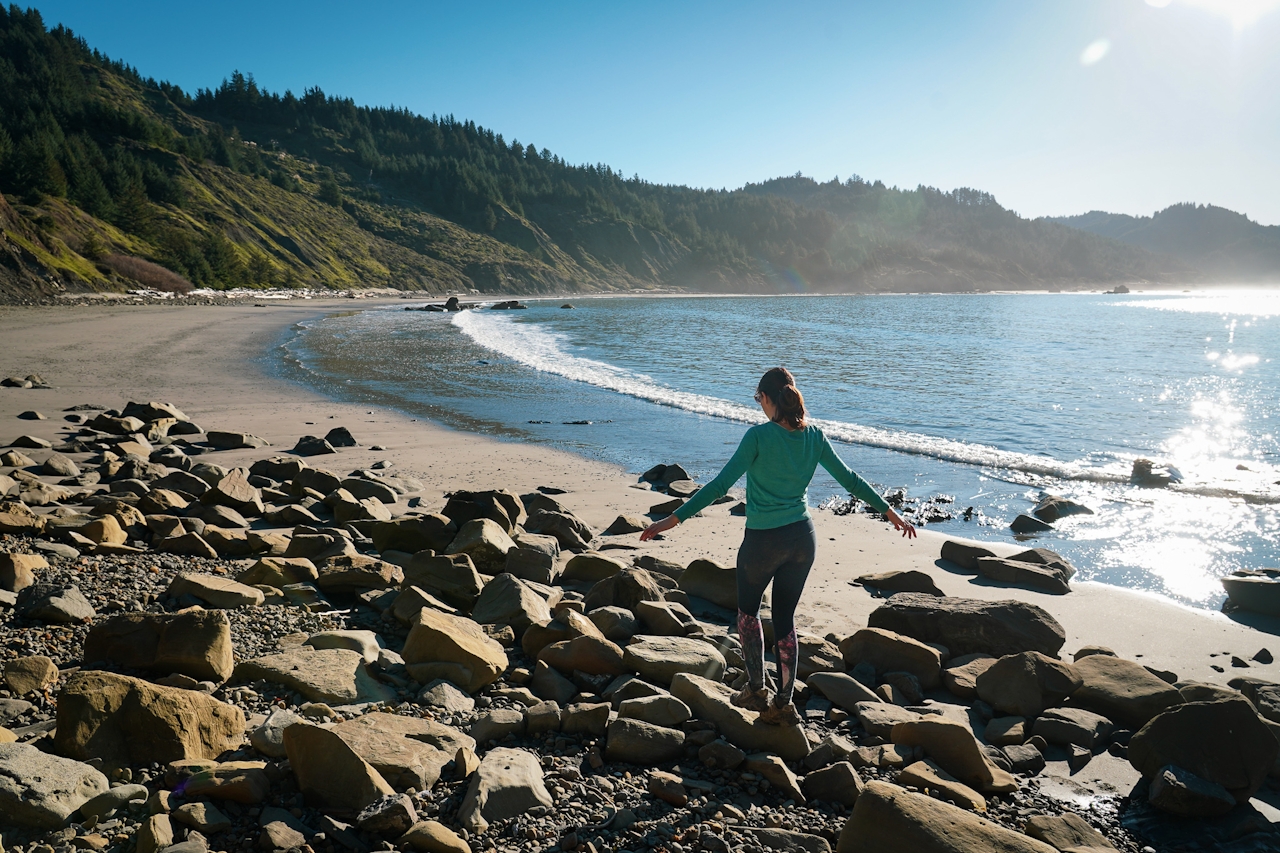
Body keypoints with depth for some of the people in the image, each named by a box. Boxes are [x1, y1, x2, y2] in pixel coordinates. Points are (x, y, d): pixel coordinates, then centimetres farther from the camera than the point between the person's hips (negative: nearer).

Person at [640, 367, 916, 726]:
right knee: (785, 616, 15)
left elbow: (721, 484, -21)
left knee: (748, 610, 19)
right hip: (802, 538, 5)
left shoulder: (759, 435, -16)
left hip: (763, 541, -5)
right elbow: (849, 478, 7)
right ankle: (783, 704, 20)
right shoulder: (814, 436, -1)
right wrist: (889, 511, 20)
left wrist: (674, 519, -21)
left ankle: (756, 690, 22)